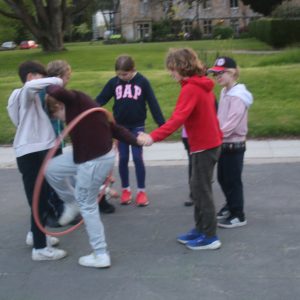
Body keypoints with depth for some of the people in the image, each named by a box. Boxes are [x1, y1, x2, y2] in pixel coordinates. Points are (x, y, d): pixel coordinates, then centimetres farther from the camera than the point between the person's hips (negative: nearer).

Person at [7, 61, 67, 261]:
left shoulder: (33, 97, 21)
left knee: (42, 197, 22)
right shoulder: (26, 93, -9)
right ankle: (40, 248, 2)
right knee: (39, 200, -5)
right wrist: (56, 81, -20)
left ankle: (35, 234, 38)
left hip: (38, 150, 10)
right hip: (31, 153, -10)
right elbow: (31, 85, -33)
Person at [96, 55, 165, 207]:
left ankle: (141, 191, 10)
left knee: (137, 158, -2)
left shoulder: (142, 81, -10)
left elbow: (153, 103, -8)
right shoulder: (113, 82, -4)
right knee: (123, 158, 6)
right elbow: (101, 99, -5)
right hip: (120, 126, 2)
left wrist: (162, 124, -11)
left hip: (137, 126, -2)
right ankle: (126, 190, 21)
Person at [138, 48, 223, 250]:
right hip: (210, 142, 9)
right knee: (198, 188, 16)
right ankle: (200, 229, 25)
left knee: (202, 190, -1)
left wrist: (154, 136, -38)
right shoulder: (202, 84, 8)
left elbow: (178, 118, -32)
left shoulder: (190, 89, -20)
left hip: (204, 146, -9)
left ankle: (210, 237, 7)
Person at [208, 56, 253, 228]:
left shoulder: (238, 97, -19)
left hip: (234, 145, -8)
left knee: (233, 181, 1)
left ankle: (238, 216, 14)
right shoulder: (225, 92, 9)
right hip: (224, 144, 8)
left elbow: (231, 125, -25)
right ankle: (231, 206, 38)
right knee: (223, 179, 19)